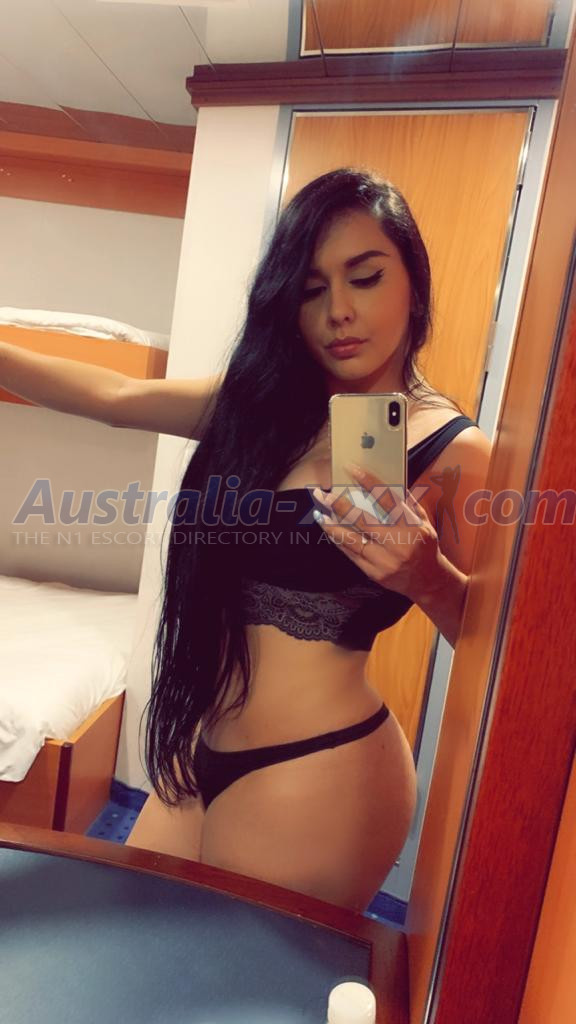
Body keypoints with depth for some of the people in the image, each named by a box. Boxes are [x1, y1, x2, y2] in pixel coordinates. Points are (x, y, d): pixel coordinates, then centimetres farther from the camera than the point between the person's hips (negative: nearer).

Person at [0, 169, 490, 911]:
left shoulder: (452, 450, -13)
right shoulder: (264, 399, 3)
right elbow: (114, 397, 5)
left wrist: (427, 579, -31)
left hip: (317, 774, -6)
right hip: (206, 752, 7)